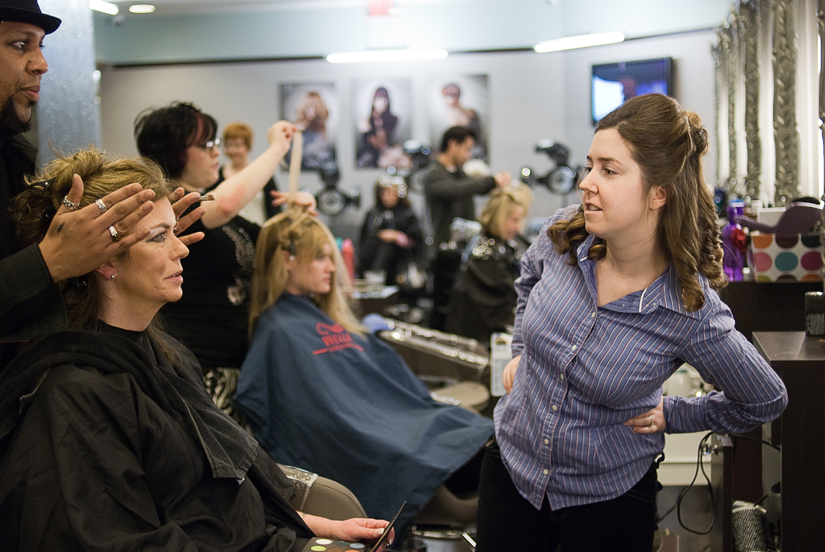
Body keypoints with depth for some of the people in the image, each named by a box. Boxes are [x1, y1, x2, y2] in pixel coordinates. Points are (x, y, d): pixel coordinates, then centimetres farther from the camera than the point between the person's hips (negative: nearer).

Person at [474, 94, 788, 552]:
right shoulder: (564, 234, -14)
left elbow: (765, 402, -5)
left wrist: (670, 416, -3)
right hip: (510, 464, 4)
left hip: (608, 500, -4)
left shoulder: (694, 315, -25)